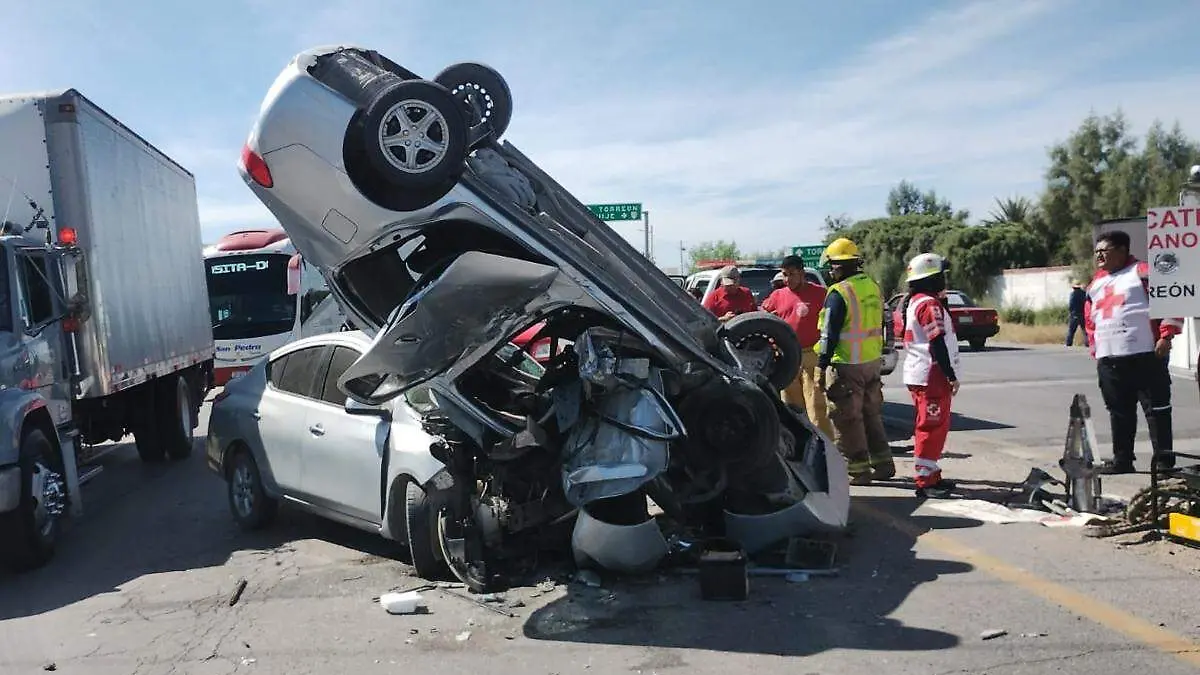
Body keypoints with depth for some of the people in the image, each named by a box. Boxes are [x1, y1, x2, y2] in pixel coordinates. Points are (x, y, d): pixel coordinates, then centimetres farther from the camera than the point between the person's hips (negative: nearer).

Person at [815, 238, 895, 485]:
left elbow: (829, 334, -17)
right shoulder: (873, 288, 10)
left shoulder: (839, 293, -15)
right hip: (873, 362, 8)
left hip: (847, 365, -8)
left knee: (847, 419, 1)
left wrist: (821, 367, -14)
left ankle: (858, 470, 5)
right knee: (871, 414, 18)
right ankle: (882, 464, 23)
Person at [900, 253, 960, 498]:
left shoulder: (912, 302, 16)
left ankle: (930, 474, 24)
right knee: (932, 427, -7)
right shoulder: (930, 304, -16)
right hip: (932, 376, -10)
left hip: (918, 375, 11)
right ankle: (925, 481, -4)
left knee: (933, 426, 17)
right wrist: (952, 376, -15)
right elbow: (938, 344, -21)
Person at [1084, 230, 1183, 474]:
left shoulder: (1143, 272, 0)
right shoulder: (1096, 284, 20)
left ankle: (1163, 459, 3)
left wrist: (1166, 336, -11)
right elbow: (1089, 320, 26)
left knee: (1156, 408, -2)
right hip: (1108, 360, 7)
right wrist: (1095, 350, 20)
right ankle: (1122, 459, 18)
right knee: (1119, 412, 11)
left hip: (1146, 356, -6)